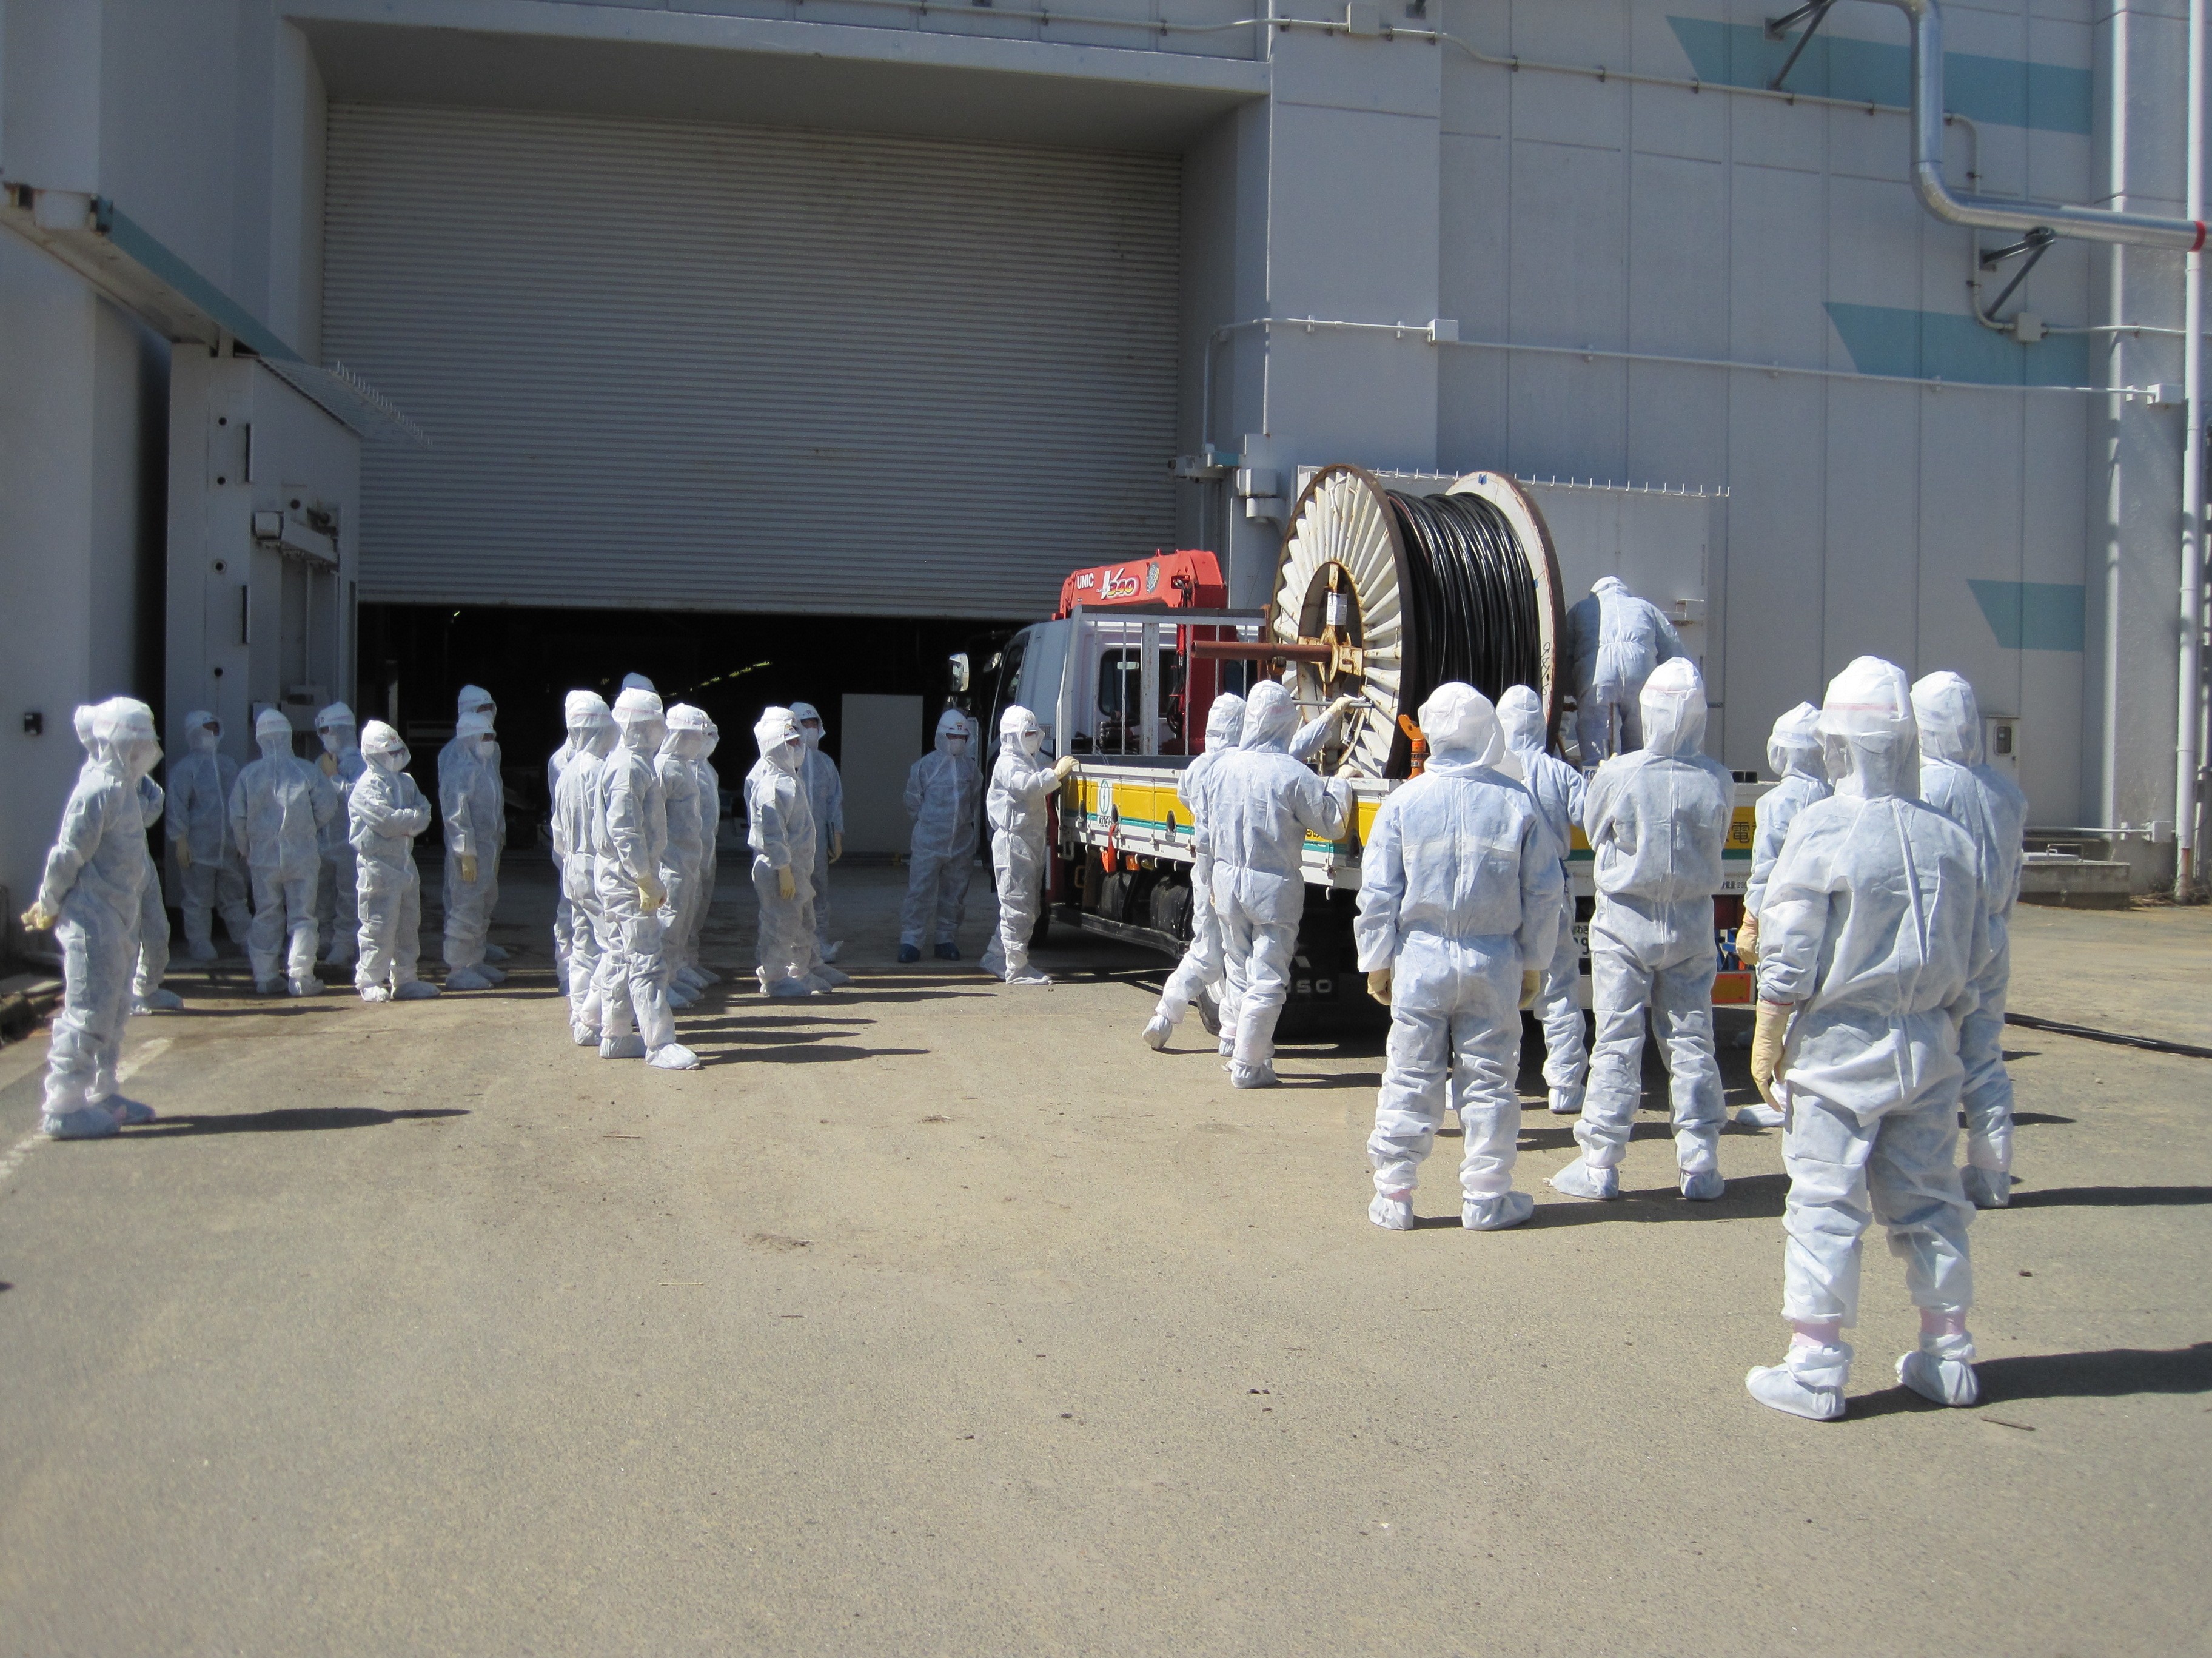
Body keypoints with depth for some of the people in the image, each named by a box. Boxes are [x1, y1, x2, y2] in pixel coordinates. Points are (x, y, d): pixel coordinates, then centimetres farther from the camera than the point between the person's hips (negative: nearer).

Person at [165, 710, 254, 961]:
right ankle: (199, 944, 9)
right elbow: (177, 805, -9)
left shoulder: (228, 764, 14)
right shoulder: (185, 767, -5)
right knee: (198, 899, 1)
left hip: (228, 845, 5)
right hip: (197, 845, -5)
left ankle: (248, 940, 14)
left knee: (234, 895, 10)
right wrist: (180, 840, -13)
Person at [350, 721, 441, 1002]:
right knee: (379, 926, -6)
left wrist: (405, 822, -15)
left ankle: (404, 979, 21)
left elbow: (424, 811, 4)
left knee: (409, 924, 12)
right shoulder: (367, 787, -11)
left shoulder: (405, 782, 15)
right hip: (378, 865, -8)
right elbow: (386, 821, -22)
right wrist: (414, 818, -7)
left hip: (405, 861, 8)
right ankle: (370, 982, 4)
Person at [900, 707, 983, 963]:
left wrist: (969, 822, 14)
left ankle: (946, 939, 18)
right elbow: (913, 801, 5)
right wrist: (927, 824, 6)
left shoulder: (971, 767, 8)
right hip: (928, 844, -4)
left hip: (962, 844, 4)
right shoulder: (925, 765, -3)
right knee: (920, 892, -6)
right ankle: (910, 940, -3)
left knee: (954, 895, 9)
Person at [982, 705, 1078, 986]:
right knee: (1018, 907, -10)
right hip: (1013, 842, -10)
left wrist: (1056, 770, 7)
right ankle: (1017, 969, -8)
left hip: (1031, 842, 10)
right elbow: (1026, 785, -28)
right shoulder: (1008, 764, -10)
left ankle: (995, 957, 23)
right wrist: (1055, 774, -34)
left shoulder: (1033, 761, 23)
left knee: (1029, 905, 15)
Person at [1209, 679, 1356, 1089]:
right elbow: (1331, 824, -8)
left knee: (1239, 975, 19)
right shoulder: (1293, 774, -16)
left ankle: (1238, 1049, 26)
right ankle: (1247, 1066, 4)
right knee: (1267, 981, 2)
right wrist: (1340, 784, 8)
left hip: (1228, 884, 5)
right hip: (1274, 887, -5)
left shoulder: (1225, 767, 1)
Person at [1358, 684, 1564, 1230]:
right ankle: (1487, 1199, 15)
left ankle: (1393, 1198, 11)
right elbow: (1545, 893, 2)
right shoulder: (1518, 803, -2)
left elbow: (1378, 893, -1)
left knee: (1409, 1079, 7)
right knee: (1490, 1081, 9)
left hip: (1420, 960, 0)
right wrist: (1533, 962, 13)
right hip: (1494, 963, 0)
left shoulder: (1403, 802, -4)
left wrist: (1377, 962, 8)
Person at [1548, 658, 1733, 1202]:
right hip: (1692, 925, 2)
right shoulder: (1718, 782, -11)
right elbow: (1717, 845, 6)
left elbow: (1593, 831, 1)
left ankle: (1600, 1165, 9)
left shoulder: (1615, 775, -16)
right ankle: (1700, 1166, 15)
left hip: (1625, 922, -2)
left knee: (1617, 1042, 4)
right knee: (1692, 1042, 10)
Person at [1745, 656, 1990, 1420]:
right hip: (1928, 1045, 5)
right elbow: (1974, 956, 10)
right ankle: (1947, 1356, 23)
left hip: (1839, 1043, -5)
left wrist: (1767, 1043, -3)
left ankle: (1815, 1367, 3)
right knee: (1928, 1200, 14)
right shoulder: (1951, 838, 4)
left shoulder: (1822, 828, -12)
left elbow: (1790, 955, -11)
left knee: (1825, 1204, 0)